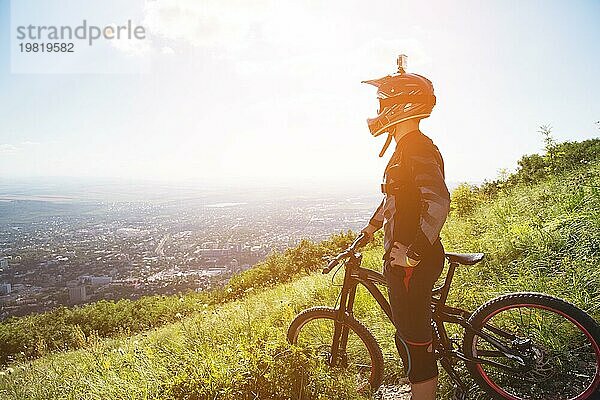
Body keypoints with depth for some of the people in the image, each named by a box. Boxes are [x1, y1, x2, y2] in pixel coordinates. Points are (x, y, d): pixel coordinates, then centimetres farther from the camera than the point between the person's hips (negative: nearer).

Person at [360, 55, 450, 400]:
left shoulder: (418, 148, -16)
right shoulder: (407, 148, 17)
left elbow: (438, 202, -30)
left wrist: (413, 254, -26)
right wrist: (369, 231, 33)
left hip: (412, 263, -10)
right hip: (405, 258, 10)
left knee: (416, 346, 2)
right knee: (409, 340, 22)